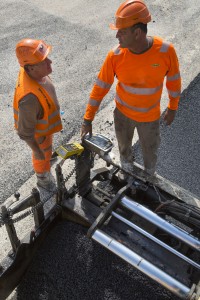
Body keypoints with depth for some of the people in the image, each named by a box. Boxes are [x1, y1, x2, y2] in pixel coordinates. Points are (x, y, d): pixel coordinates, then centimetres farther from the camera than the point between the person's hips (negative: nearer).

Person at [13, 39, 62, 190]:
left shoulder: (33, 72, -21)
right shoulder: (30, 97, -46)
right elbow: (25, 132, -33)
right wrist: (38, 151, -18)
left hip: (44, 123, 6)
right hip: (38, 133, -6)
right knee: (43, 157, 24)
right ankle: (43, 180, 54)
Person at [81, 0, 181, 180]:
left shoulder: (166, 50, -25)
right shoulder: (115, 55, -23)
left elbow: (174, 79, -7)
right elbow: (100, 87, -15)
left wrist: (173, 107, 3)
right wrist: (88, 119, -14)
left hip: (150, 116, -1)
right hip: (122, 112, 1)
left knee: (150, 150, 20)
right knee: (124, 146, 24)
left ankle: (149, 176, 54)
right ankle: (127, 170, 57)